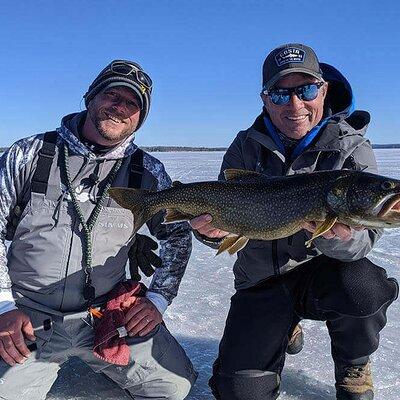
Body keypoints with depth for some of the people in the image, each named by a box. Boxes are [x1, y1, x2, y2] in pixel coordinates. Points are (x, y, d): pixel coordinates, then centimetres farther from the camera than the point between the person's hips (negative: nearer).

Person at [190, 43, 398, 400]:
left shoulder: (350, 148, -10)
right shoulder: (246, 148, -3)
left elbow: (364, 236, -18)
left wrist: (340, 237, -42)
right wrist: (212, 230, -28)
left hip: (319, 274, -1)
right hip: (259, 284, 2)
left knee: (362, 284, -36)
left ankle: (354, 369, -1)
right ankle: (286, 329, 26)